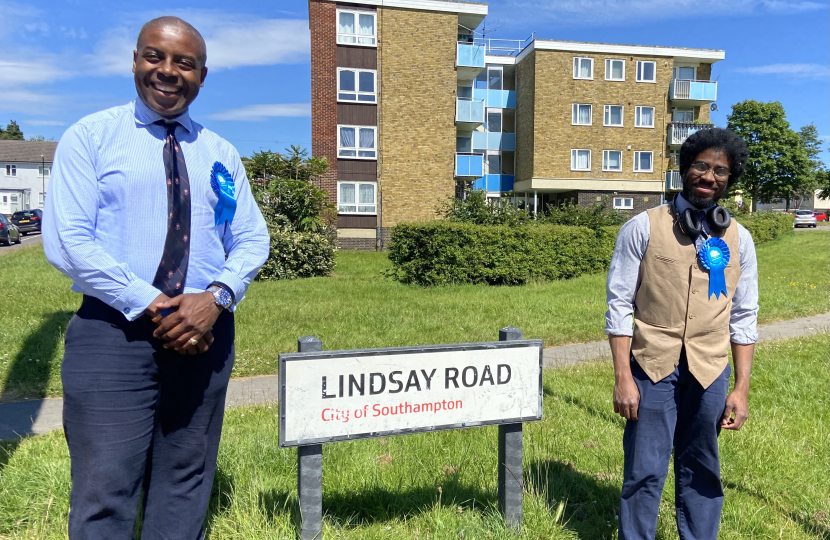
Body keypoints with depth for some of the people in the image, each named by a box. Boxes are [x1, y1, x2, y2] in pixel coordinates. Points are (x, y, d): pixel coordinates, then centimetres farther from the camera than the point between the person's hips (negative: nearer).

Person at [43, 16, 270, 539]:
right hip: (114, 333, -3)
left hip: (206, 332, 4)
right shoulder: (90, 137, 2)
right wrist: (149, 306, -16)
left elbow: (252, 240, 6)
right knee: (106, 490, 1)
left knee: (187, 482, 14)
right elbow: (66, 240, -8)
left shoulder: (221, 154, 12)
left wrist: (217, 297, -13)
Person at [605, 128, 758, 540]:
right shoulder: (643, 227, -3)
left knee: (701, 472, 14)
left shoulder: (738, 239, 7)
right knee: (645, 472, 3)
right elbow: (619, 305, -5)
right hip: (652, 368, -3)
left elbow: (743, 318, 9)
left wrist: (742, 389, 6)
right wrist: (623, 378, -9)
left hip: (710, 373, 3)